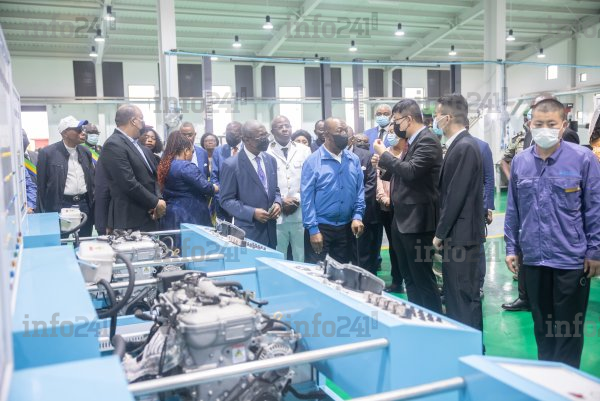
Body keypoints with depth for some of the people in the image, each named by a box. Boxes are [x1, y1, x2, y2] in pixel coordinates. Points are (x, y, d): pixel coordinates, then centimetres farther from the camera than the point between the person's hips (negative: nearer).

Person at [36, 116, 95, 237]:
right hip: (60, 206, -4)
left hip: (85, 205, 5)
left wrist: (94, 204, 12)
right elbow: (41, 185, -3)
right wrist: (43, 212, -4)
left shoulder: (86, 152, 9)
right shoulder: (48, 153, -6)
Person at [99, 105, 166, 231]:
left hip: (148, 216, 8)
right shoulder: (113, 145, -14)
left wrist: (158, 199, -4)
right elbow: (128, 183, -21)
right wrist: (155, 202, -13)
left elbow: (151, 177, 15)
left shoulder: (139, 146, 14)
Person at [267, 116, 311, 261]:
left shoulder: (304, 151, 7)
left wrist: (298, 199, -7)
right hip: (277, 216, -2)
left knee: (302, 259, 7)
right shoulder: (266, 153, -1)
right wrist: (280, 201, -9)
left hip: (301, 214, 2)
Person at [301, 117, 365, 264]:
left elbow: (360, 190, 9)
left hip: (346, 227, 4)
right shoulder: (313, 161, -8)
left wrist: (357, 216, -4)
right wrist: (313, 229, -13)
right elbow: (307, 197, -10)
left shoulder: (354, 160, 4)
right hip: (320, 227, -4)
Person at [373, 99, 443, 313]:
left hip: (417, 220, -10)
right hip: (403, 219, 10)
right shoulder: (413, 141, 14)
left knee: (423, 277, -2)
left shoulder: (428, 140, -14)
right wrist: (384, 166, 3)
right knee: (410, 277, 17)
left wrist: (384, 154, -15)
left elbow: (411, 171, -26)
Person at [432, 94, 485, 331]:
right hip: (456, 234, 10)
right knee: (455, 295, 17)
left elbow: (456, 196, -19)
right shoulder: (459, 145, 12)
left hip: (461, 235, -10)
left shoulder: (465, 147, -17)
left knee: (465, 297, -1)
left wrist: (440, 233, -14)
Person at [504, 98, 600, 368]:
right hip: (533, 258, 4)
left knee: (568, 327, 9)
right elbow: (513, 209, 8)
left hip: (571, 258, -3)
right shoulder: (519, 162, 2)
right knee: (541, 325, 17)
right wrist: (512, 248, 8)